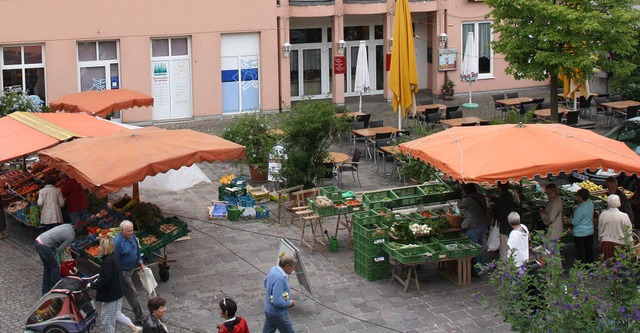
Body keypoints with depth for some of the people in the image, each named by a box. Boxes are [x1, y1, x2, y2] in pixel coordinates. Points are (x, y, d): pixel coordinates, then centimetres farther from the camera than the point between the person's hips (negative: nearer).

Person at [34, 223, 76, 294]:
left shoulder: (69, 226, 11)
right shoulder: (70, 237, -11)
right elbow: (59, 249, -4)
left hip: (37, 241, 9)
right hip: (44, 246, -9)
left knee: (47, 267, 21)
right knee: (55, 267, 8)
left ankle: (45, 291, 29)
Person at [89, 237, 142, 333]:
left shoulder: (108, 261, -25)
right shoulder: (113, 258, 5)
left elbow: (105, 280, -26)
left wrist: (92, 285, -15)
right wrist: (99, 277, 16)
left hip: (111, 294, -10)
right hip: (117, 292, 10)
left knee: (107, 319, 6)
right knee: (116, 314, 23)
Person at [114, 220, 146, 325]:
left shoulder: (133, 237, 1)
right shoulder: (117, 242, -25)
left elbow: (137, 252, 17)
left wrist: (141, 264, 13)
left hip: (130, 270, 8)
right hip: (122, 272, -8)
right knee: (133, 294, -5)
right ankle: (139, 318, 3)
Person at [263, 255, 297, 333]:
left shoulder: (273, 269, -3)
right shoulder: (279, 279, -33)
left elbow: (266, 283, 19)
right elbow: (278, 302, -35)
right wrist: (290, 303, -17)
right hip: (278, 314, -9)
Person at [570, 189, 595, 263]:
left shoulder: (580, 209, -25)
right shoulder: (591, 204, -4)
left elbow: (574, 222, -17)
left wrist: (570, 218, 2)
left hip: (580, 234, -7)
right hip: (590, 232, 7)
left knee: (580, 252, 3)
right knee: (589, 250, 18)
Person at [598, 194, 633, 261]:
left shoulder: (602, 214, -6)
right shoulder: (624, 216, -14)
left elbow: (600, 230, 7)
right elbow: (628, 233, -6)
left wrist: (600, 240, 23)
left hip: (605, 242, 3)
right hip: (619, 243, -3)